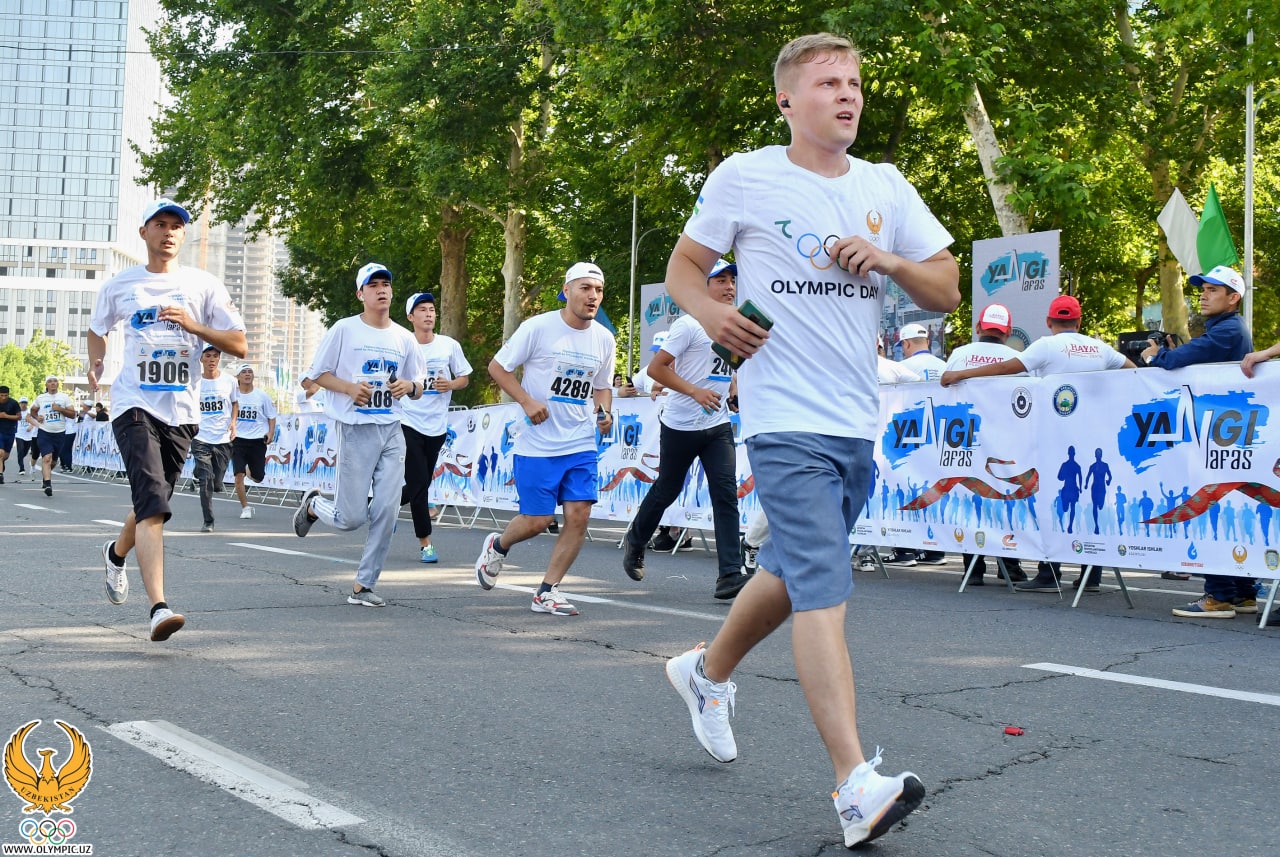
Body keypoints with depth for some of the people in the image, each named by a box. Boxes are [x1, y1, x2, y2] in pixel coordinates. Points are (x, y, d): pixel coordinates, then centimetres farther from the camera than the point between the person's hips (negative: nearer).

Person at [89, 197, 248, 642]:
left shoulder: (204, 285, 5)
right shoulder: (119, 285, 8)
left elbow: (239, 345, 2)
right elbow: (97, 330, 26)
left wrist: (193, 325, -12)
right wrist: (95, 366, 6)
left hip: (182, 411, 2)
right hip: (135, 405, -2)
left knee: (152, 502, 15)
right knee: (153, 502, -20)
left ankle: (116, 553, 49)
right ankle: (159, 608, -26)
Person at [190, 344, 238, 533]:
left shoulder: (229, 381, 1)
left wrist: (233, 422, 0)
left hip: (223, 439, 2)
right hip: (201, 439, -1)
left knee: (217, 485, 4)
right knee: (206, 480, -11)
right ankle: (208, 522, 2)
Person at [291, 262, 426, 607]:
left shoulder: (404, 338, 11)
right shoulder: (344, 330, -2)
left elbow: (418, 389, 17)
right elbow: (318, 374, 1)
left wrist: (409, 386, -7)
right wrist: (350, 388, -16)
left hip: (392, 430, 4)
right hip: (355, 430, -4)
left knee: (386, 512, -2)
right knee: (351, 518, -4)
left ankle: (363, 586, 8)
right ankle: (313, 504, 30)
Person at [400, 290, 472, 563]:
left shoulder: (450, 345, 1)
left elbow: (465, 377, 10)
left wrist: (450, 385, -11)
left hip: (437, 426, 3)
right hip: (408, 423, -3)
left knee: (422, 484, 10)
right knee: (418, 483, -9)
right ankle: (425, 542, 3)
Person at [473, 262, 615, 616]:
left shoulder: (604, 338, 7)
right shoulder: (538, 327, -9)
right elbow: (497, 366, -3)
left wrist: (605, 412, 0)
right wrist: (527, 401, -15)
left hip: (582, 444, 5)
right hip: (537, 444, -5)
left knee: (579, 515, -6)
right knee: (536, 521, -3)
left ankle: (546, 593, 7)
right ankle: (497, 546, 32)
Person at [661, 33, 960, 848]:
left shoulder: (887, 186, 10)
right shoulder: (744, 177, 0)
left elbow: (947, 292, 10)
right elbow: (683, 265, 9)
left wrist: (889, 259, -9)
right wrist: (712, 312, -12)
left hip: (859, 422, 6)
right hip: (787, 421, -6)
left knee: (794, 573, 19)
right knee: (824, 590, -15)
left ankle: (709, 671, 45)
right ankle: (859, 787, -18)